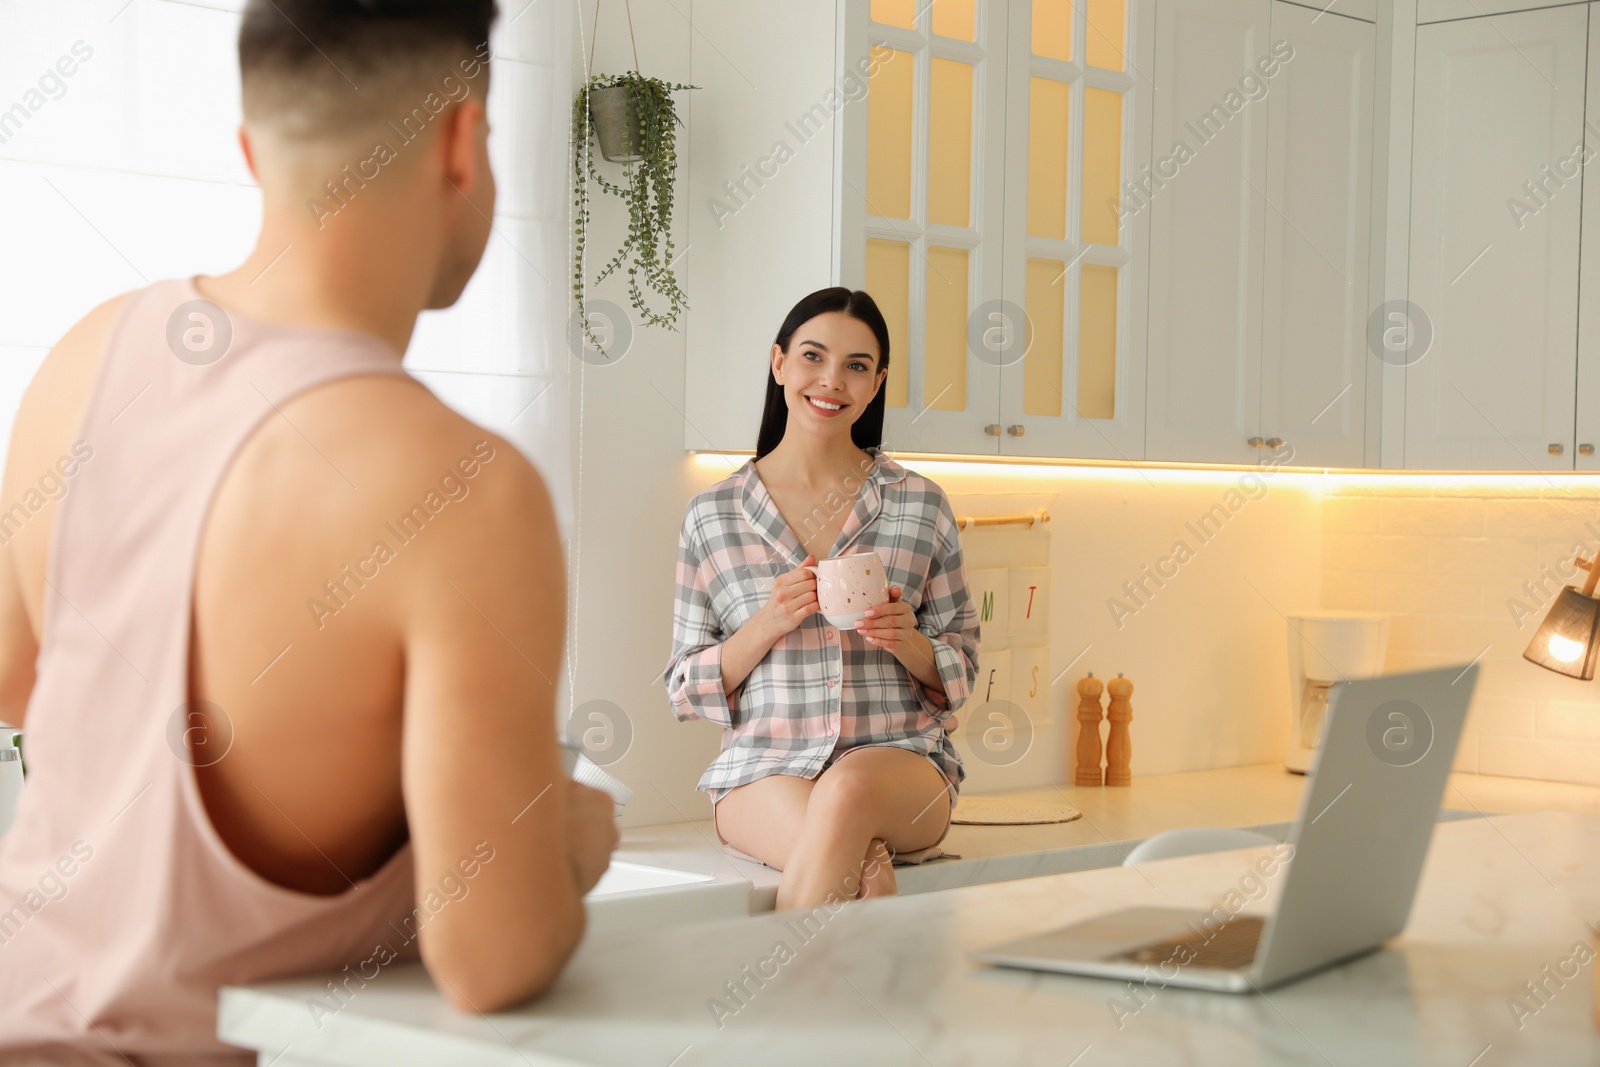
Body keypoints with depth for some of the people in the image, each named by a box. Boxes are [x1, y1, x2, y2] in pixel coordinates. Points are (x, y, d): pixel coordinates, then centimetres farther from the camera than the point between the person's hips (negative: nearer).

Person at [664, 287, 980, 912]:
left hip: (901, 760, 2)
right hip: (764, 770, -1)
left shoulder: (920, 505, 8)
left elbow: (960, 669, 12)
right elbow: (686, 689, 7)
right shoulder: (713, 515, 6)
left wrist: (907, 641, -10)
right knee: (855, 865, -36)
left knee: (848, 790, -35)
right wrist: (769, 622, -10)